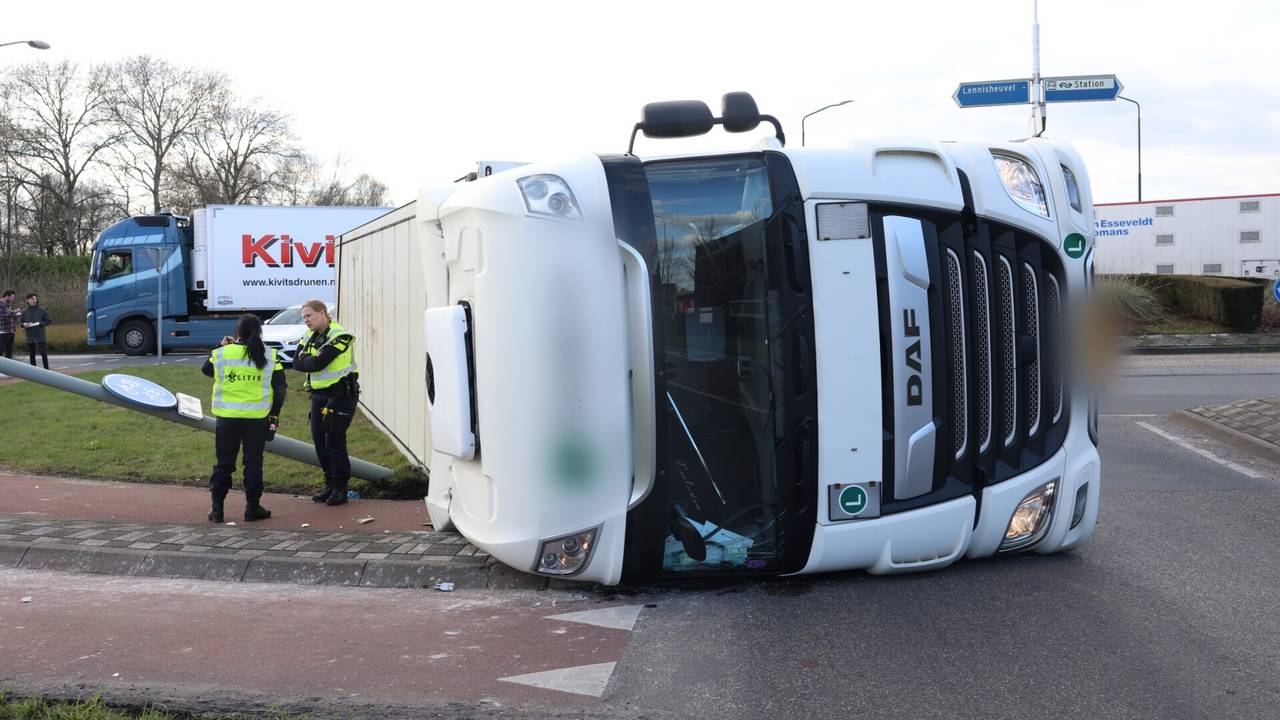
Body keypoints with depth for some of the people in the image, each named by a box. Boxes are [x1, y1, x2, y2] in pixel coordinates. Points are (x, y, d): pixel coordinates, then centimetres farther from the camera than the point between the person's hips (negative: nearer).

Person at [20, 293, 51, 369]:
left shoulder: (42, 310, -1)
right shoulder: (24, 311, 6)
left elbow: (49, 321, 2)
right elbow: (21, 323, 14)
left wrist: (40, 323, -12)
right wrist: (24, 324, -8)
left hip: (41, 336, -3)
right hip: (30, 337, 3)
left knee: (44, 353, -6)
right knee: (32, 355, 7)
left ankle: (46, 369, 2)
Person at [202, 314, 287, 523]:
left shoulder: (222, 354, -3)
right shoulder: (269, 357, -3)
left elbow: (206, 369, 17)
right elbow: (280, 388, -1)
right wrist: (275, 414, 7)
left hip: (227, 417, 1)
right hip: (257, 418, 0)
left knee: (224, 462, 10)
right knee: (253, 463, 9)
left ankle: (217, 508, 12)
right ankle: (252, 507, 11)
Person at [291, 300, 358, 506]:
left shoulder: (339, 336, -14)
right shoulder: (309, 336, 11)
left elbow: (318, 363, -22)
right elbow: (297, 363, 1)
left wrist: (305, 359, -4)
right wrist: (310, 361, -17)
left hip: (341, 394, -8)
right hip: (319, 395, 8)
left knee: (335, 441, -8)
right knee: (319, 441, 7)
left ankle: (340, 488, 2)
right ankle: (330, 485, 17)